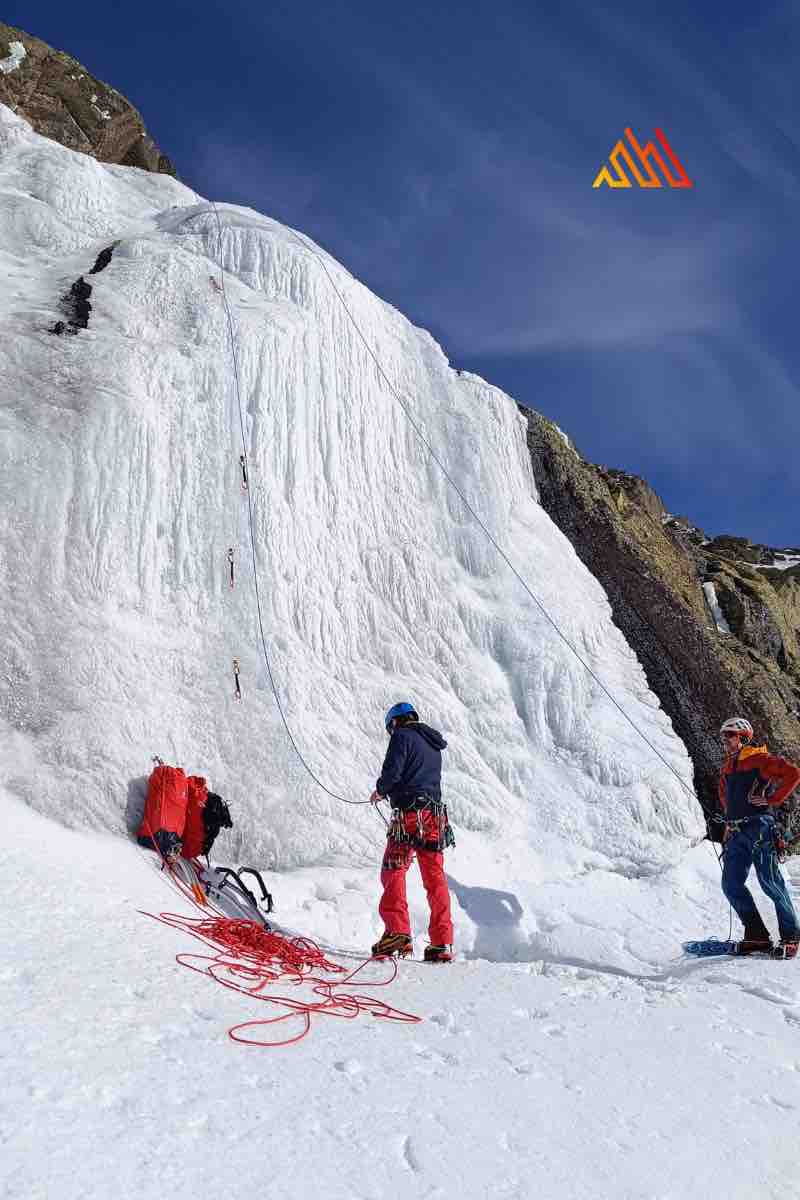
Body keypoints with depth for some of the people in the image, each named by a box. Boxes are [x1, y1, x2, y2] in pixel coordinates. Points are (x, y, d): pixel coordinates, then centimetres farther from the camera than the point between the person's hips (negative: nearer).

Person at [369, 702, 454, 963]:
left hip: (409, 815, -7)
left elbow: (392, 772, -12)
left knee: (393, 872, -4)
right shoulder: (433, 745, 24)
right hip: (435, 816, 7)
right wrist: (389, 791, 27)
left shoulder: (402, 735, 0)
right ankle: (442, 944, 8)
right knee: (435, 879, 8)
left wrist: (380, 791, 8)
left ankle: (397, 932, -17)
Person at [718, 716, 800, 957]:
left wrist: (772, 799, -12)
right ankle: (757, 935, 6)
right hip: (736, 832, 7)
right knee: (731, 884, -2)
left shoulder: (758, 759, -3)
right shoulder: (726, 768, 20)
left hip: (759, 826, -7)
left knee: (770, 881, -8)